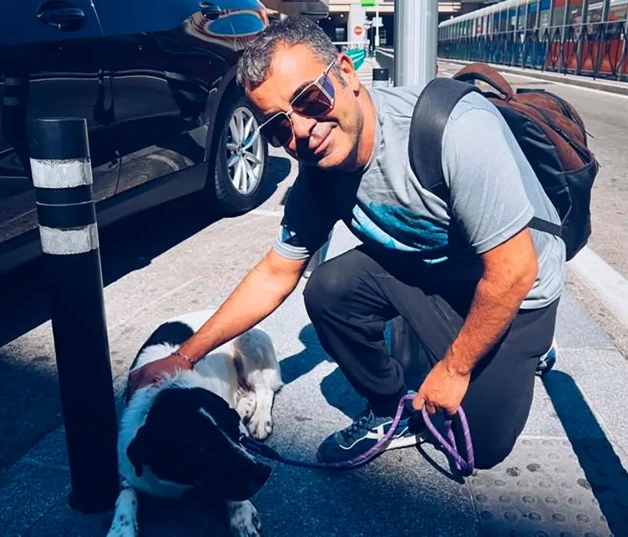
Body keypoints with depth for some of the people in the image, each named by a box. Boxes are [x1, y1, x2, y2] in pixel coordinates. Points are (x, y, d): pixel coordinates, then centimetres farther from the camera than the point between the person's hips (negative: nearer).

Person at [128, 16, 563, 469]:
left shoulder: (457, 130, -36)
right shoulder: (319, 175, -15)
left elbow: (514, 269, -29)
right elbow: (275, 276, -4)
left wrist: (455, 368, -16)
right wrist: (185, 356, -7)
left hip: (513, 288, -4)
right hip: (425, 268, 5)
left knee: (482, 444, -6)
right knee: (329, 288, -19)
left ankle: (521, 355, 25)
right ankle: (393, 411, 6)